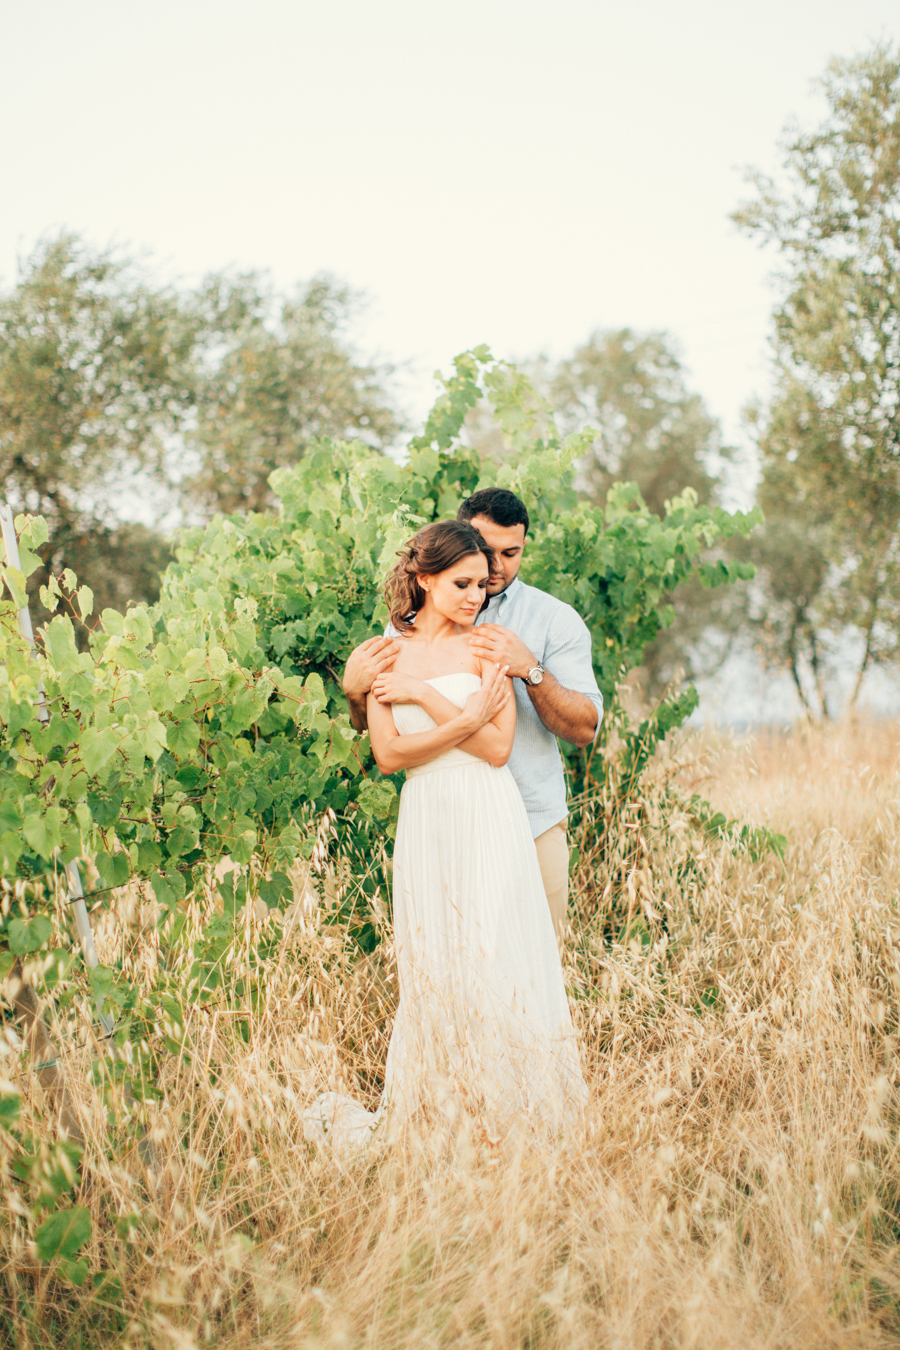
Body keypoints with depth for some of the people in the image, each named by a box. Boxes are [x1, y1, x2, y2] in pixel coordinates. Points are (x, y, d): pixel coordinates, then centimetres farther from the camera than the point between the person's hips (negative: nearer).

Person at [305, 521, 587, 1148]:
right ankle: (431, 1104, 15)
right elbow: (388, 754, -2)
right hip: (425, 823, 2)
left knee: (495, 959, -3)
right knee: (431, 966, 6)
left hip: (489, 821, -2)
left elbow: (498, 747, -9)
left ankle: (511, 1110, 8)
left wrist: (424, 695, -11)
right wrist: (465, 720, -11)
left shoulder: (485, 647, 0)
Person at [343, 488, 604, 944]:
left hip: (533, 825, -1)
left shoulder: (554, 619, 1)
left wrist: (530, 670, -20)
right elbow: (371, 727, 9)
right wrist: (354, 689, -13)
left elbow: (585, 728, -6)